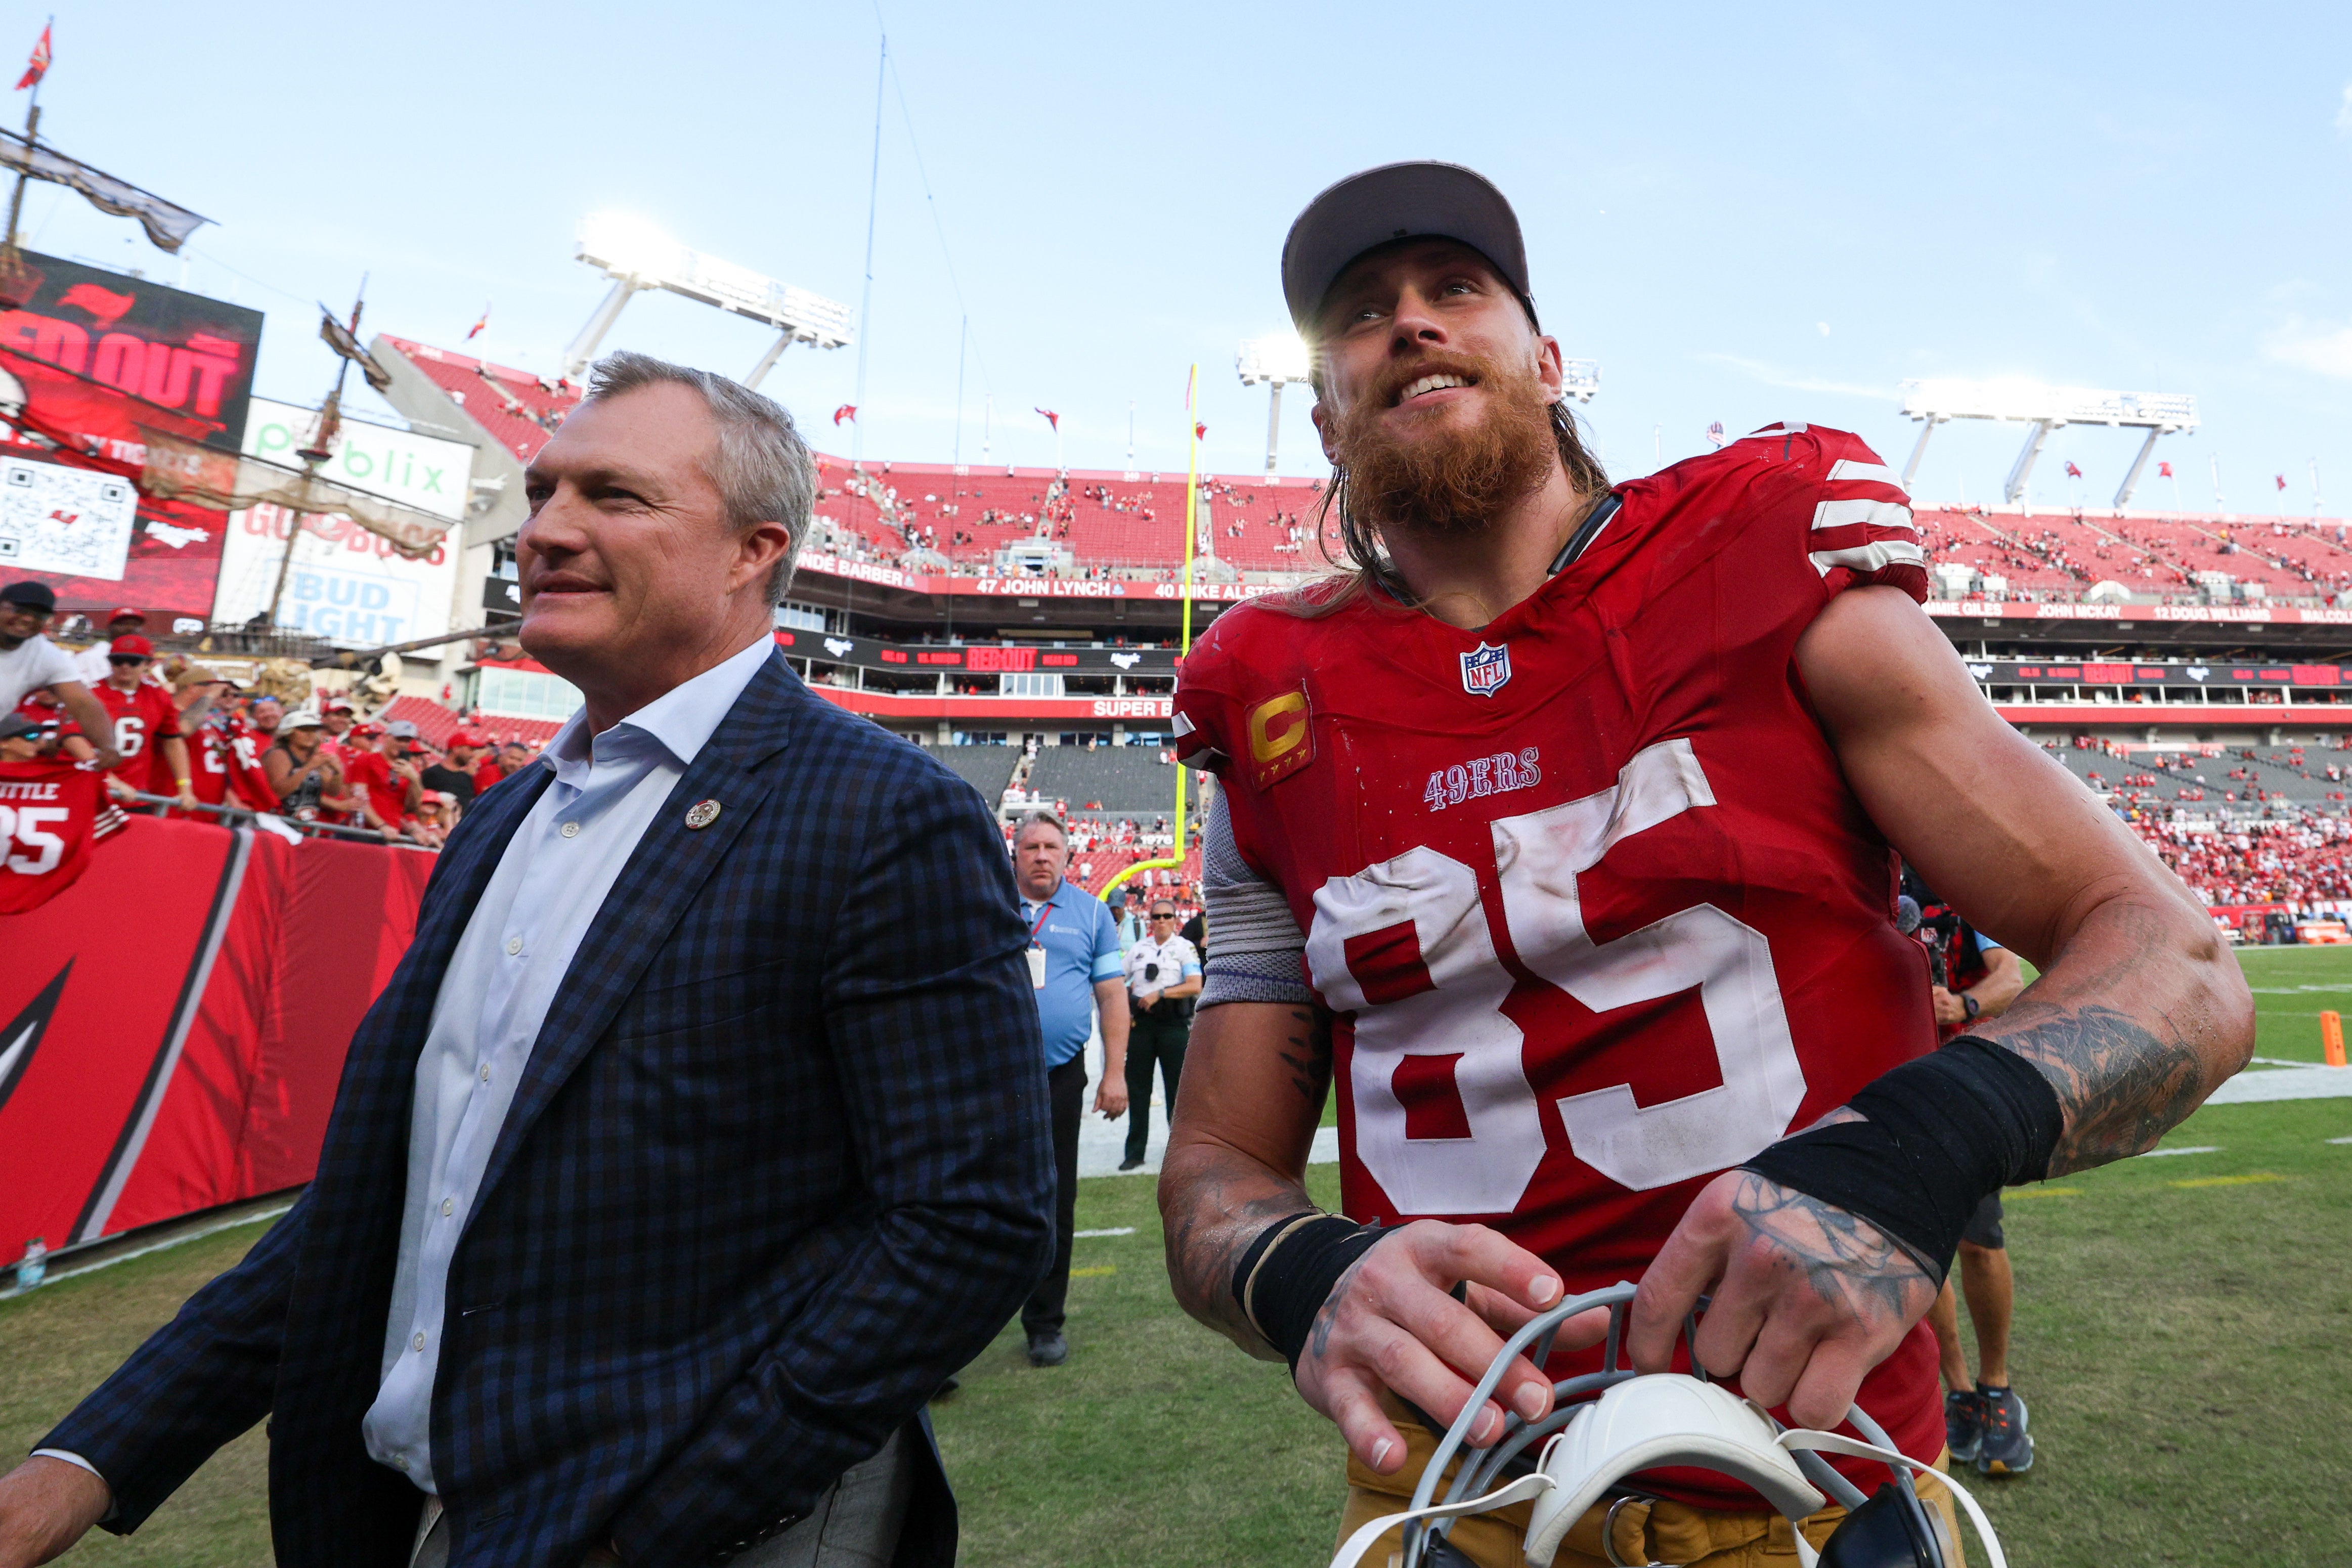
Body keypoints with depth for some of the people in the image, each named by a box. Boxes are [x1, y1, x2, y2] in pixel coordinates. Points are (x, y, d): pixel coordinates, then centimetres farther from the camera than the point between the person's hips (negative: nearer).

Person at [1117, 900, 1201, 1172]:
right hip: (1140, 1022, 3)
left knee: (1176, 1087, 1)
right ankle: (1135, 1152, 11)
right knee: (1137, 1088, 4)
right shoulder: (1138, 949, 13)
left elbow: (1195, 986, -10)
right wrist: (1125, 1012, 5)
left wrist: (1160, 993, -16)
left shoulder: (1185, 948, 2)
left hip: (1173, 1022, -3)